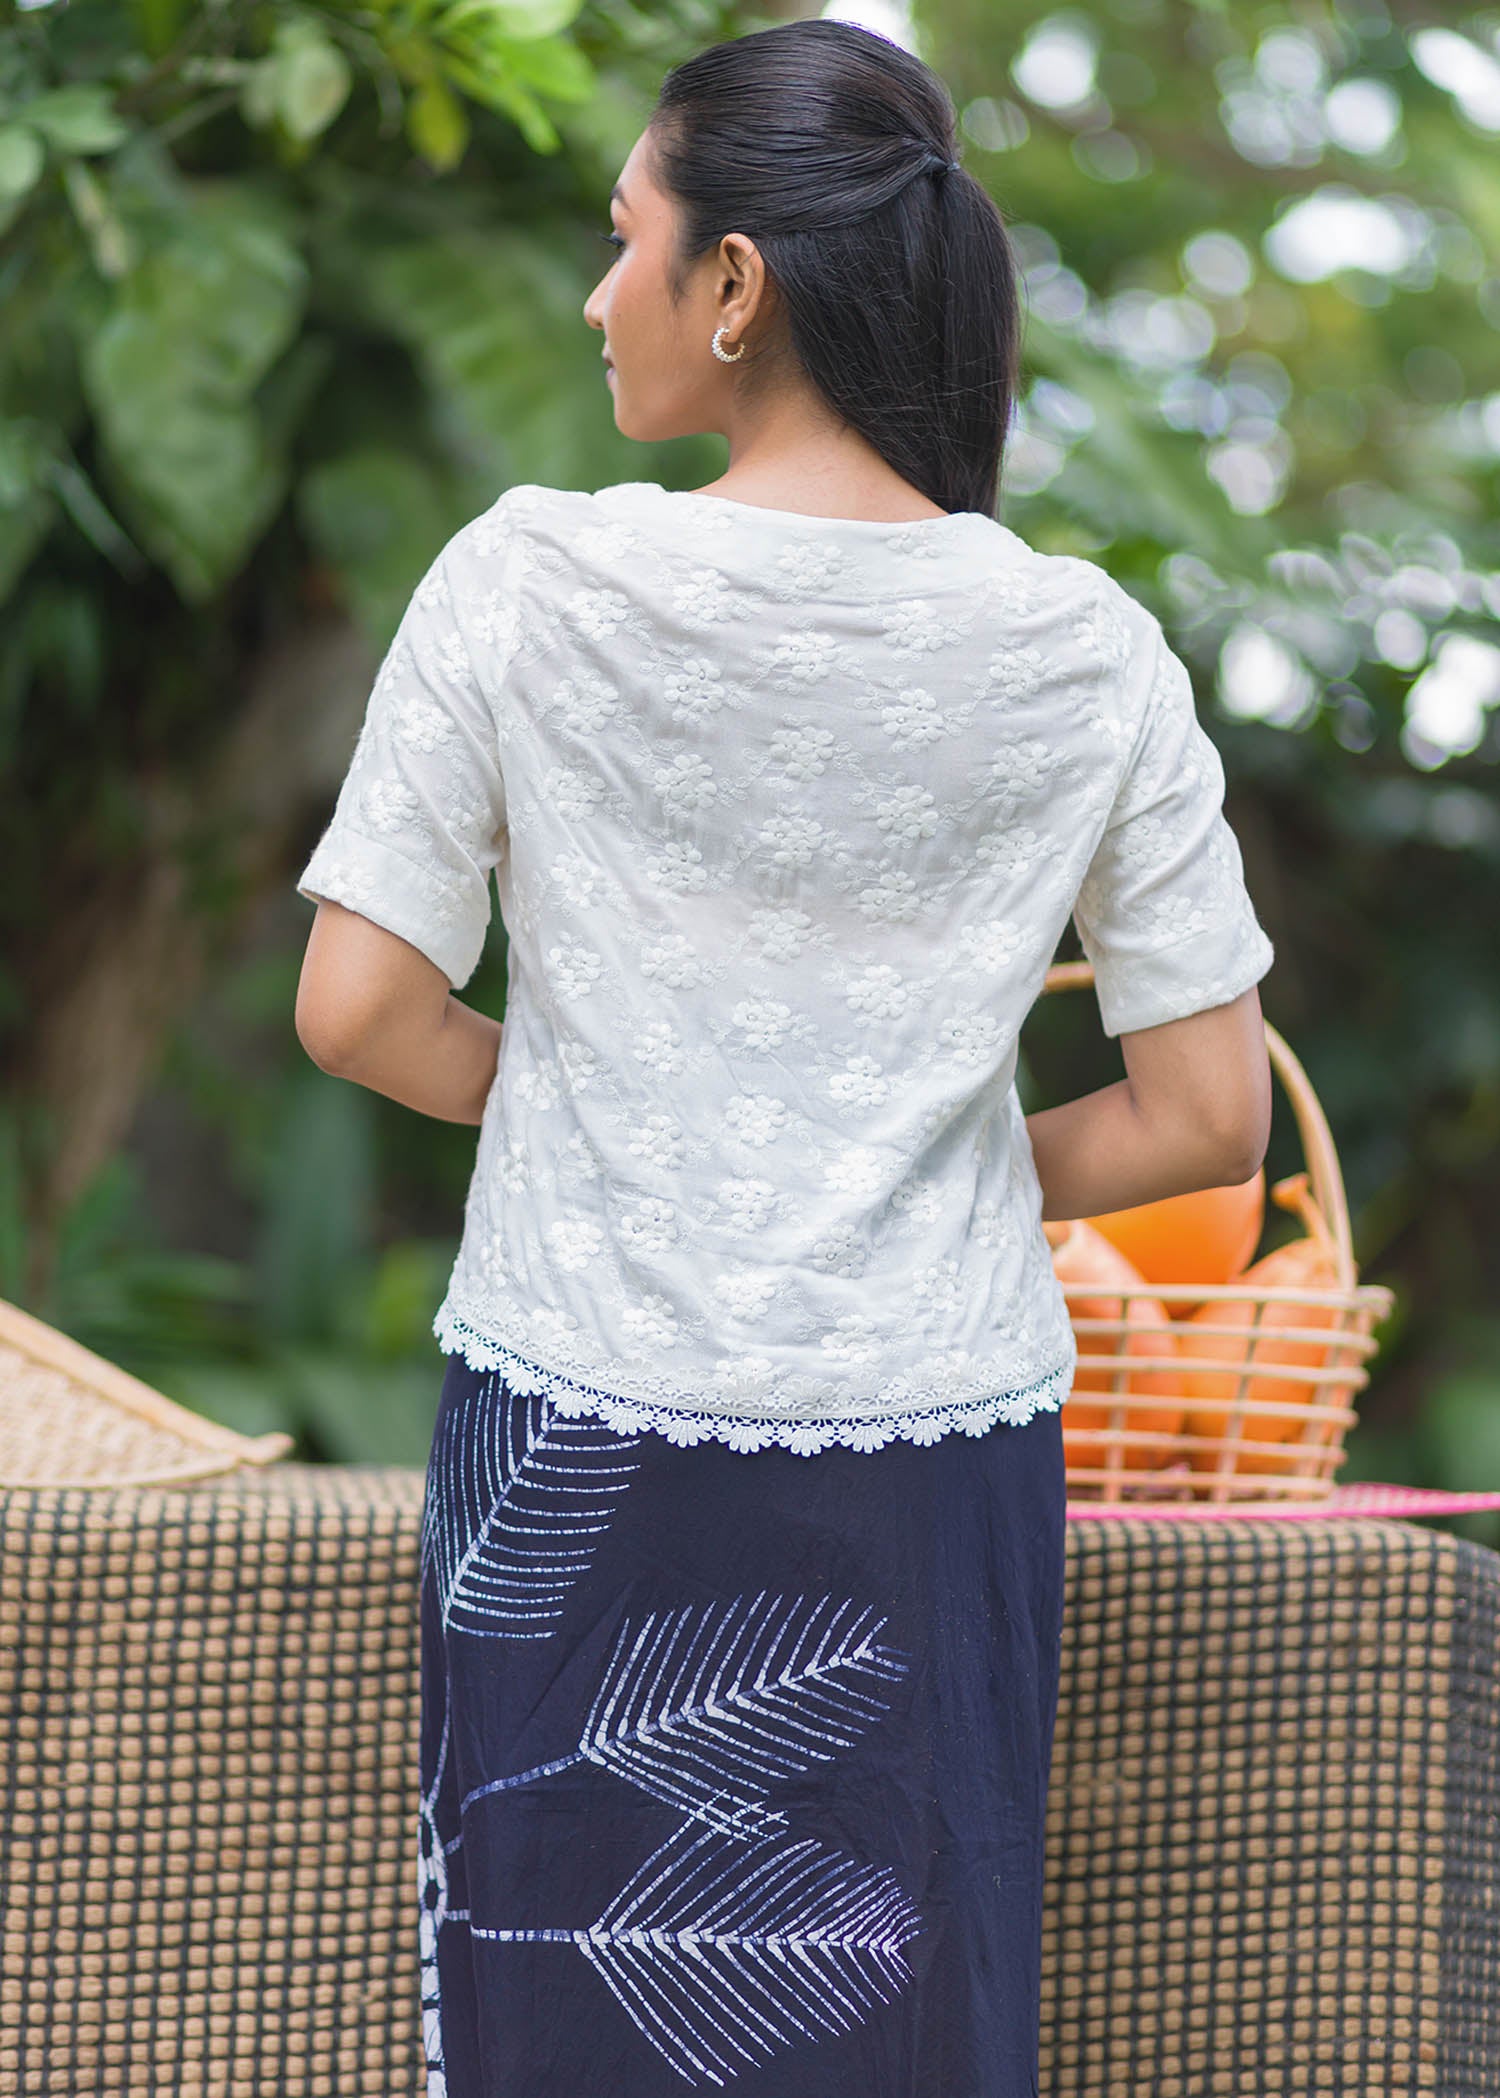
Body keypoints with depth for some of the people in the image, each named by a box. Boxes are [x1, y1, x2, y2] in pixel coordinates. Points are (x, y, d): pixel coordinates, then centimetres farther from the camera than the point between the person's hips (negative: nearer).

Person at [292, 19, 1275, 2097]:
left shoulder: (528, 581, -9)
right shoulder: (1090, 655, -4)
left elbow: (358, 1010, -7)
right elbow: (1209, 1112, -1)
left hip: (579, 1455, -1)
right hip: (935, 1457, 1)